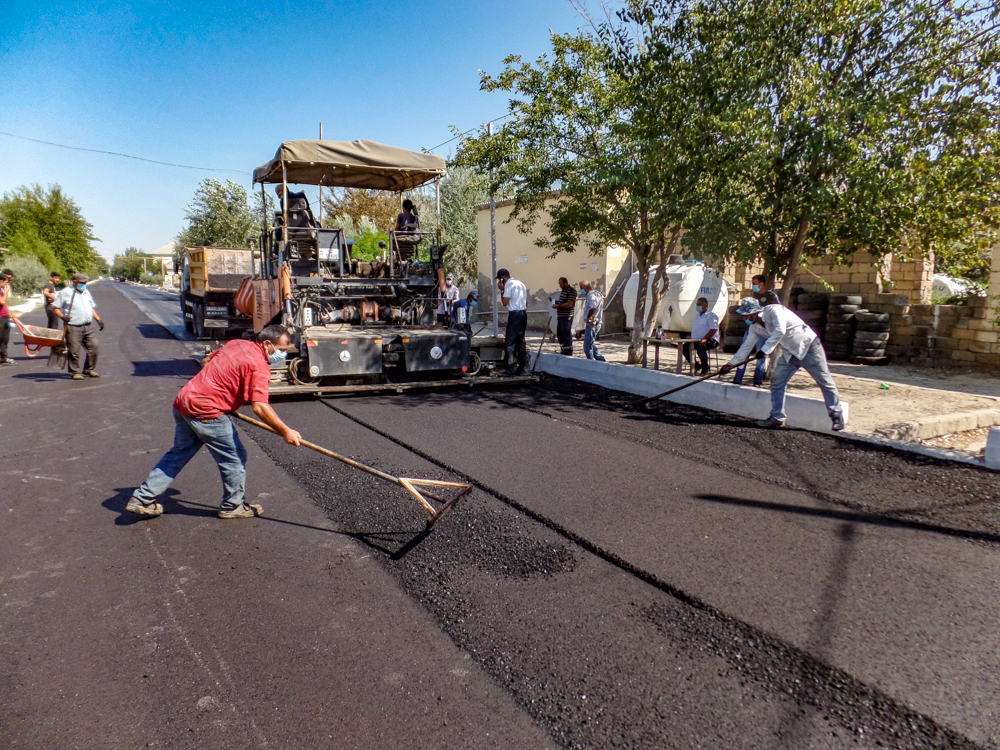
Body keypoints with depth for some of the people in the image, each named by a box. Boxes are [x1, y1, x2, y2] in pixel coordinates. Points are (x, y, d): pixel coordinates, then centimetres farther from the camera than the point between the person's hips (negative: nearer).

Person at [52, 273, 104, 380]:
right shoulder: (65, 293, 1)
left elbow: (92, 307, 27)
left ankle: (89, 369, 18)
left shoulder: (86, 292, 20)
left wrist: (98, 320, 17)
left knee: (93, 347, 3)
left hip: (89, 326, 6)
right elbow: (55, 308, -1)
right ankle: (75, 372, 8)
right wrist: (63, 316, -18)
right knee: (74, 351, -3)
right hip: (73, 327, -6)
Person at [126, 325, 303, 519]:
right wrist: (285, 432, -22)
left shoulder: (237, 343, 11)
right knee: (234, 457, 6)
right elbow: (259, 407, -25)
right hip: (206, 412, -9)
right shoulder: (259, 366, -16)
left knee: (178, 453, 22)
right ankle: (233, 505, 20)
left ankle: (142, 499, 29)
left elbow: (206, 361, 24)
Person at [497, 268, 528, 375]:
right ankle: (521, 369, 13)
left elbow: (505, 302, -12)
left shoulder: (509, 284, -8)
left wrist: (501, 290, -2)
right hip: (524, 314, 9)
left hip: (514, 314, -9)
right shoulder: (520, 283, 19)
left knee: (509, 343, -6)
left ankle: (510, 369, -8)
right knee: (521, 342, 11)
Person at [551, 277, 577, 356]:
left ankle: (568, 352, 0)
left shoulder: (571, 291, -13)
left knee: (566, 333, -6)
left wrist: (558, 306, -18)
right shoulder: (564, 290, 17)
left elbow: (569, 304, -20)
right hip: (560, 316, 10)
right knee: (559, 333, 13)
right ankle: (563, 350, 22)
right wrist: (556, 301, 10)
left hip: (567, 316, -10)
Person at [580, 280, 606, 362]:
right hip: (598, 323, 10)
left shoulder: (591, 296, -16)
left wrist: (588, 317, -19)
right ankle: (602, 360, 16)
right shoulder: (597, 293, 16)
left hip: (592, 323, -10)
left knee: (588, 346, -3)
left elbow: (593, 308, -34)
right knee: (590, 344, 18)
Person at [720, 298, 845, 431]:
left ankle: (837, 416, 6)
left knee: (825, 381, -2)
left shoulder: (773, 310, -20)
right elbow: (747, 346, 10)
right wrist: (731, 364, 9)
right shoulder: (756, 327, 3)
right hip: (789, 353, 8)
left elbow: (780, 330, -34)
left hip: (808, 346, -8)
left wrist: (765, 350, -34)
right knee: (776, 383, 1)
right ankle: (777, 417, 8)